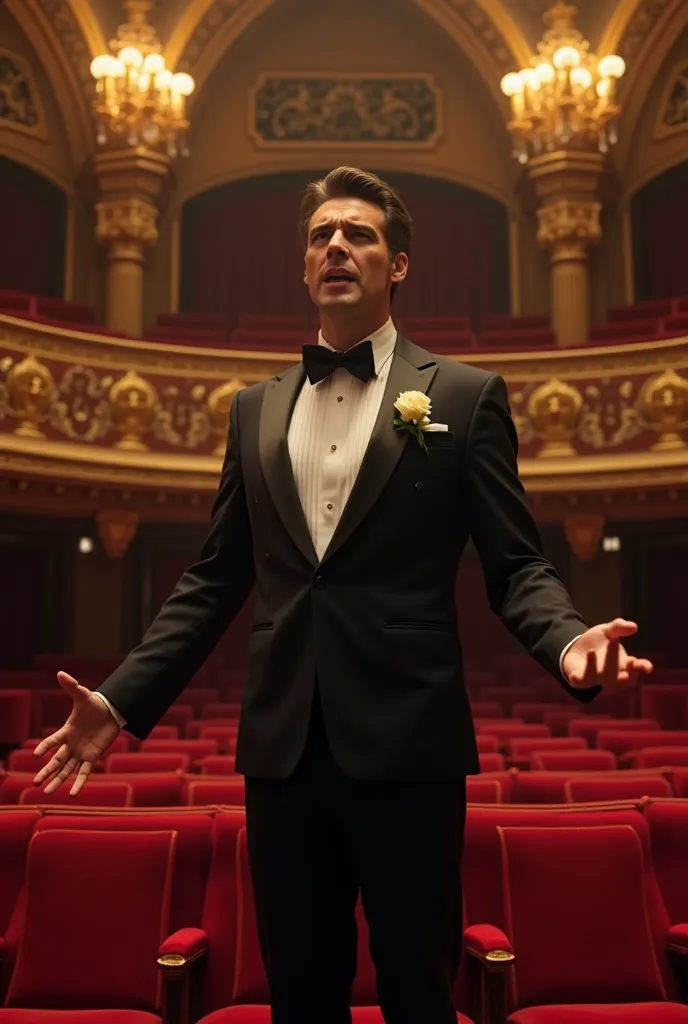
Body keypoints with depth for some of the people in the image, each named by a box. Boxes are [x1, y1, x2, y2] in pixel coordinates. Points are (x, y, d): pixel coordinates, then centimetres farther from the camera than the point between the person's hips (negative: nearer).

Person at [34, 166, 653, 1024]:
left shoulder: (465, 396, 1)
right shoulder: (255, 410, 12)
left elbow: (515, 565, -1)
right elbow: (214, 579, 13)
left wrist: (566, 640, -22)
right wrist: (122, 699, 5)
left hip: (406, 747, -3)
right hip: (282, 747, 4)